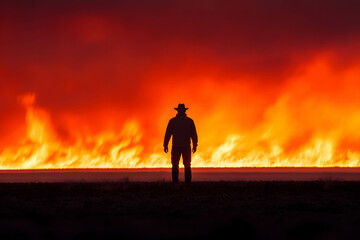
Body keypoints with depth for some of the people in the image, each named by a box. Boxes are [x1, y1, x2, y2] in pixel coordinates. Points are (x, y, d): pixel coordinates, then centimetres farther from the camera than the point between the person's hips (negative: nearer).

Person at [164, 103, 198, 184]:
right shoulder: (190, 121, 1)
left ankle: (175, 182, -3)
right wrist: (195, 145, 10)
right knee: (187, 166, 7)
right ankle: (188, 182, 0)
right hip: (187, 147, 1)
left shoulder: (172, 121, -2)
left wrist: (165, 145, 2)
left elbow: (168, 134, -4)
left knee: (175, 166, 5)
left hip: (176, 147, -1)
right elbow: (194, 135, 2)